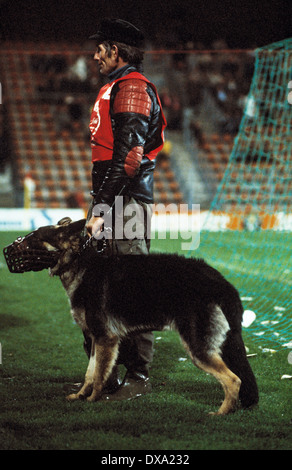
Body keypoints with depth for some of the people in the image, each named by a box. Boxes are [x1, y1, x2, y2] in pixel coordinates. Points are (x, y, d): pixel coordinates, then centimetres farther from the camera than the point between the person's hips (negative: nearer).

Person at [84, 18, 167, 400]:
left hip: (127, 203, -11)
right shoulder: (116, 88, 23)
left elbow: (126, 156, -20)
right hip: (113, 203, 11)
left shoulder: (132, 88, -11)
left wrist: (102, 207, -21)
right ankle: (104, 375, 18)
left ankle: (138, 377, -2)